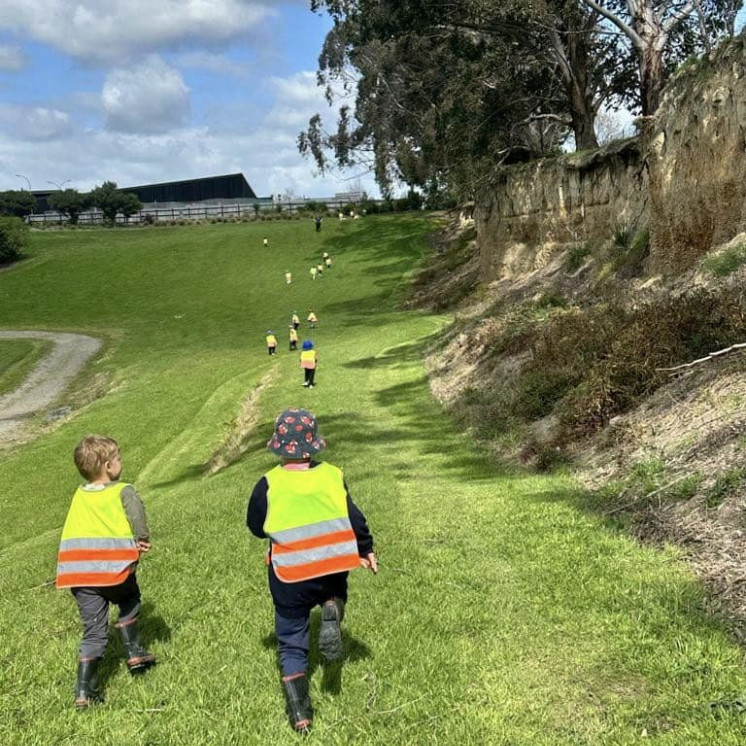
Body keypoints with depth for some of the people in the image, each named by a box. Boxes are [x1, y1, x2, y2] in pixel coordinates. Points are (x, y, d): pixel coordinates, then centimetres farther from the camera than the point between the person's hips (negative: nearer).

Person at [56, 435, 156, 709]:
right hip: (114, 566, -4)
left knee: (93, 630, 10)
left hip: (79, 573, 4)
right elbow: (136, 510, -21)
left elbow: (72, 531, 17)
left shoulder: (79, 495, 17)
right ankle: (134, 654, 28)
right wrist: (142, 539, -6)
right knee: (128, 601, 28)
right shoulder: (123, 491, -1)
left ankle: (84, 691, 5)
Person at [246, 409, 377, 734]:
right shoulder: (332, 475, -7)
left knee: (291, 643, 15)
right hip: (333, 568, 1)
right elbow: (355, 518, -1)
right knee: (334, 592, 36)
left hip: (289, 577, -1)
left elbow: (256, 528, 1)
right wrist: (367, 551, 14)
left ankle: (300, 714, 11)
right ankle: (332, 613, 0)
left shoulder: (268, 485, -13)